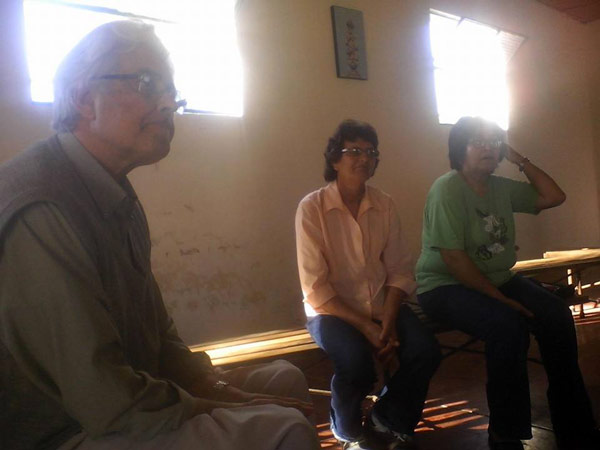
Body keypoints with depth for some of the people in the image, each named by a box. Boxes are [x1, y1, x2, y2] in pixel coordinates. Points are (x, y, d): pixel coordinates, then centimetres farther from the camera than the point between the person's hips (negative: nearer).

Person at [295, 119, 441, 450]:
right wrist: (366, 326, -19)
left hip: (381, 307, 4)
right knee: (356, 360, -32)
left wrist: (388, 322, -15)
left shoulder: (384, 205, 2)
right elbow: (315, 289, -14)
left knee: (426, 350, -20)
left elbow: (400, 271, 1)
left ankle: (389, 420, 11)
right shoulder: (311, 208, -11)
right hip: (332, 310, -4)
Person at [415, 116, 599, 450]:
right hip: (446, 286, -7)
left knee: (557, 315, -15)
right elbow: (453, 258, -21)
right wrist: (498, 297, -19)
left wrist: (521, 160, 4)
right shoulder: (447, 189, -15)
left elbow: (554, 197, 11)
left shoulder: (502, 187, 7)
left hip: (498, 279, 7)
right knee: (509, 325, -32)